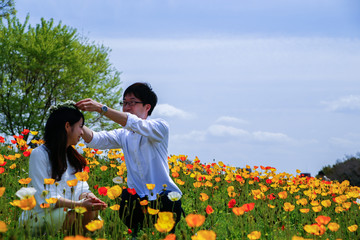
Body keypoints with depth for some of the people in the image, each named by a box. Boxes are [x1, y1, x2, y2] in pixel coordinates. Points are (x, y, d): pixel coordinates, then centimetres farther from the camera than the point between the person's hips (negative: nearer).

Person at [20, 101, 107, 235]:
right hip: (37, 217, -6)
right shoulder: (39, 154, -10)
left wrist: (88, 197, -19)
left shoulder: (74, 158, 17)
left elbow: (81, 189, 6)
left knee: (91, 212, -24)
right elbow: (44, 198, -19)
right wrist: (78, 204, -31)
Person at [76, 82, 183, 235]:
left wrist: (101, 108, -30)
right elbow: (95, 140, -1)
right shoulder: (123, 135, 13)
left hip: (165, 198, -4)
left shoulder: (160, 127, -5)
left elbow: (134, 124, -24)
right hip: (137, 198, 4)